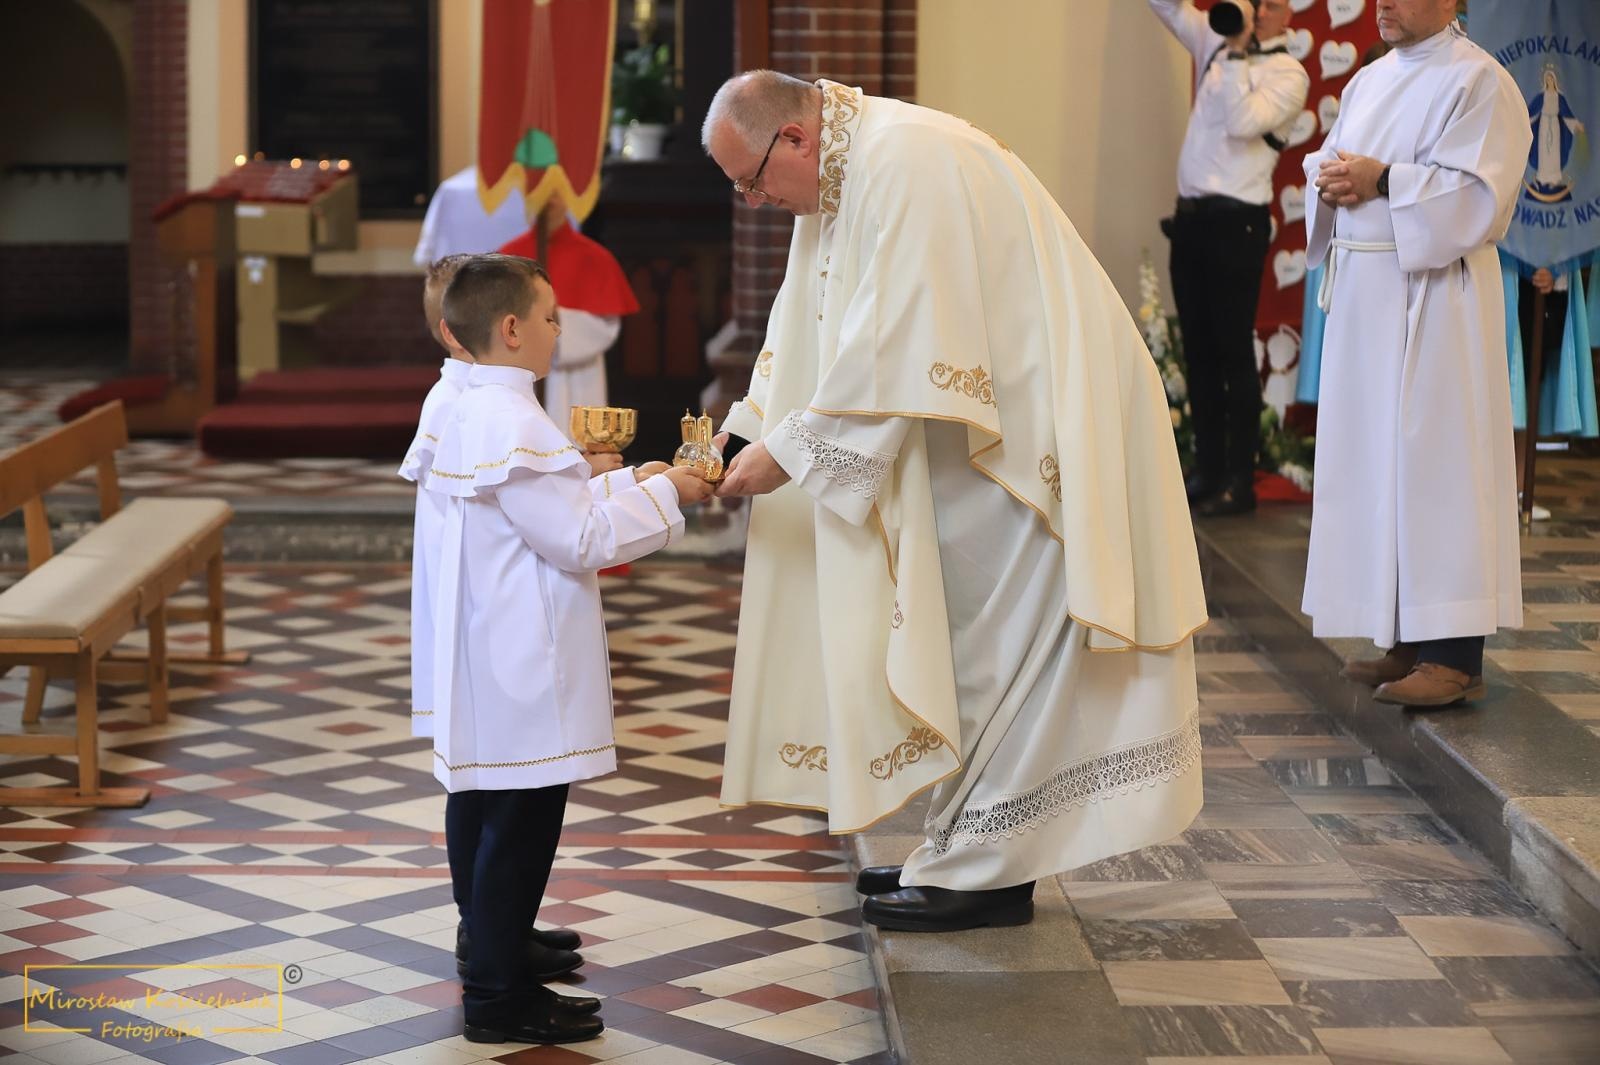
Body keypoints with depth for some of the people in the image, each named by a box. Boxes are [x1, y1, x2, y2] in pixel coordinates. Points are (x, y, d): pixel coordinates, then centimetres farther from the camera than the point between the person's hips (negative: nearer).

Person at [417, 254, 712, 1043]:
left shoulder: (468, 413, 11)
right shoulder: (512, 427, -22)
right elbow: (578, 539, -20)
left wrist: (630, 482, 13)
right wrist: (664, 496, -11)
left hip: (482, 665, 11)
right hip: (523, 671, -11)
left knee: (480, 810, 18)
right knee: (520, 822, -4)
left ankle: (494, 948, 31)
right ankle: (501, 995, 2)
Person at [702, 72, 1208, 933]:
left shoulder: (905, 164, -23)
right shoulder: (838, 174, 9)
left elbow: (894, 348, -27)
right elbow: (807, 332, 13)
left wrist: (787, 452, -21)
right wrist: (740, 435, 2)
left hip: (1034, 428, -10)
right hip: (983, 418, 10)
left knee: (992, 640, -5)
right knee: (969, 637, 12)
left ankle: (986, 871, 3)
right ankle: (967, 851, 19)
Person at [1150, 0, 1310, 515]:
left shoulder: (1288, 73, -7)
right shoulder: (1216, 44, 11)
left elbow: (1244, 120, -20)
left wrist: (1238, 53, -17)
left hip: (1235, 221, -6)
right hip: (1191, 215, 6)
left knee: (1234, 353, -4)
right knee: (1198, 350, 9)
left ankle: (1240, 481, 1)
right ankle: (1207, 469, 16)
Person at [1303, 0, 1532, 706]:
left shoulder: (1478, 82, -8)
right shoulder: (1369, 82, 16)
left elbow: (1478, 193, -16)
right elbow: (1327, 163, 19)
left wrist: (1381, 180, -18)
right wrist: (1332, 181, -3)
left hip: (1434, 297, -8)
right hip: (1363, 292, 8)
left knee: (1434, 457, -8)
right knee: (1374, 456, 7)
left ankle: (1455, 655, -6)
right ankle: (1407, 642, 13)